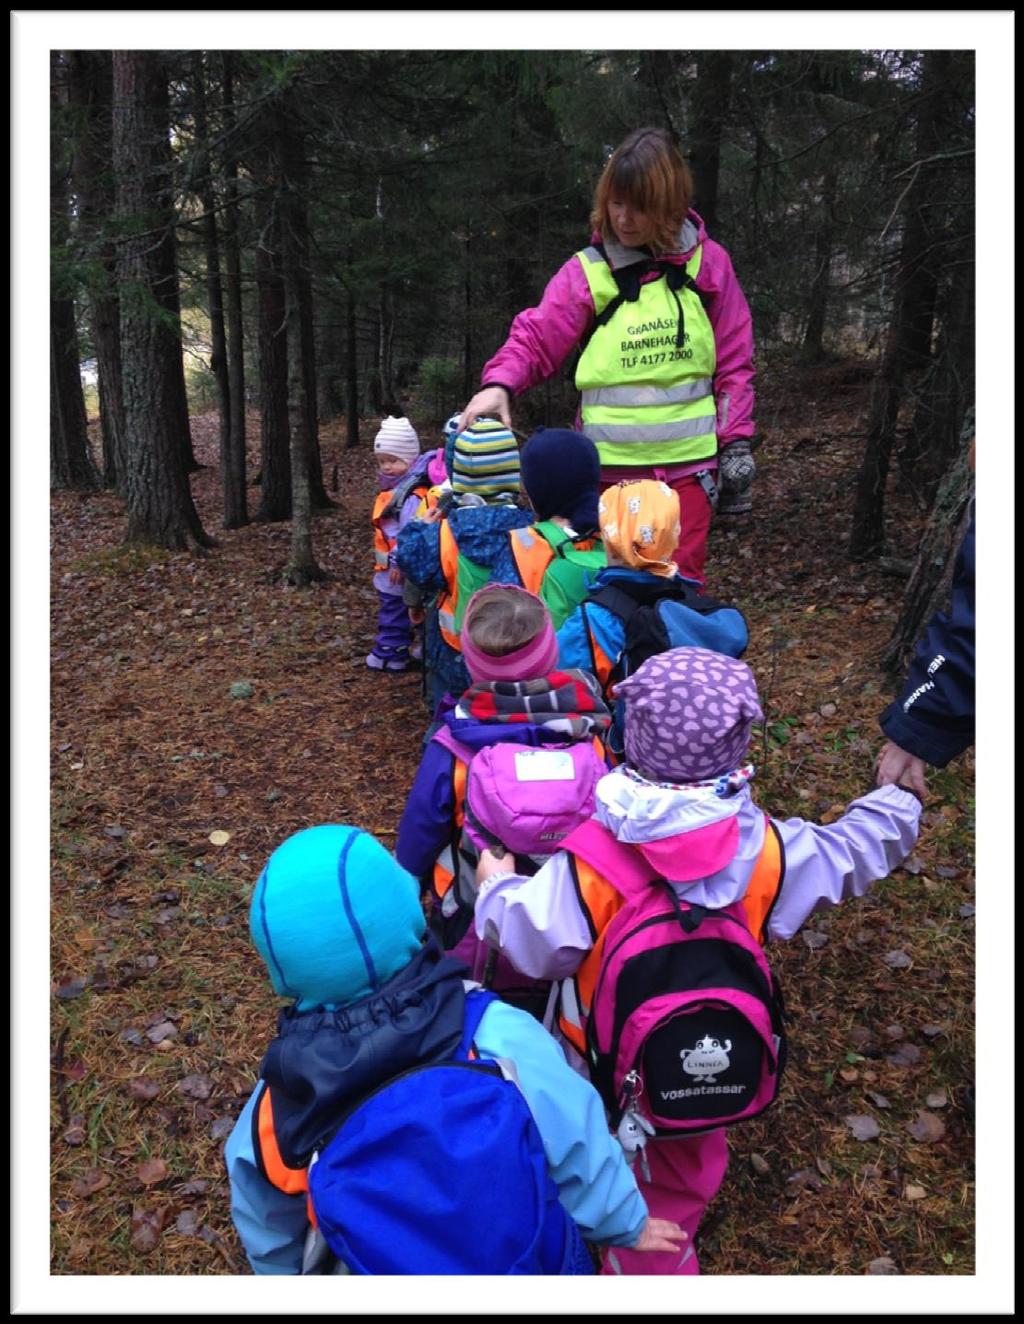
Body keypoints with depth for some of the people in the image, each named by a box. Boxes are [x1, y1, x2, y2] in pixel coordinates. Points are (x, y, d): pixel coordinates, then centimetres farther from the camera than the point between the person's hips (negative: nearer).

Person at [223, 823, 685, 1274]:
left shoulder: (272, 1111, -28)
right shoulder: (497, 1036, -35)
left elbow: (271, 1240, -7)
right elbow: (579, 1150, -18)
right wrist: (629, 1223, 3)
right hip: (534, 1263, -1)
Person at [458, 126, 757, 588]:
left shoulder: (708, 262, 4)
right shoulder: (587, 272, 0)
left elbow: (734, 361, 7)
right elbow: (535, 340, -4)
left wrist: (736, 441, 2)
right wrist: (500, 383, -25)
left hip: (688, 463, 0)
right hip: (612, 464, 0)